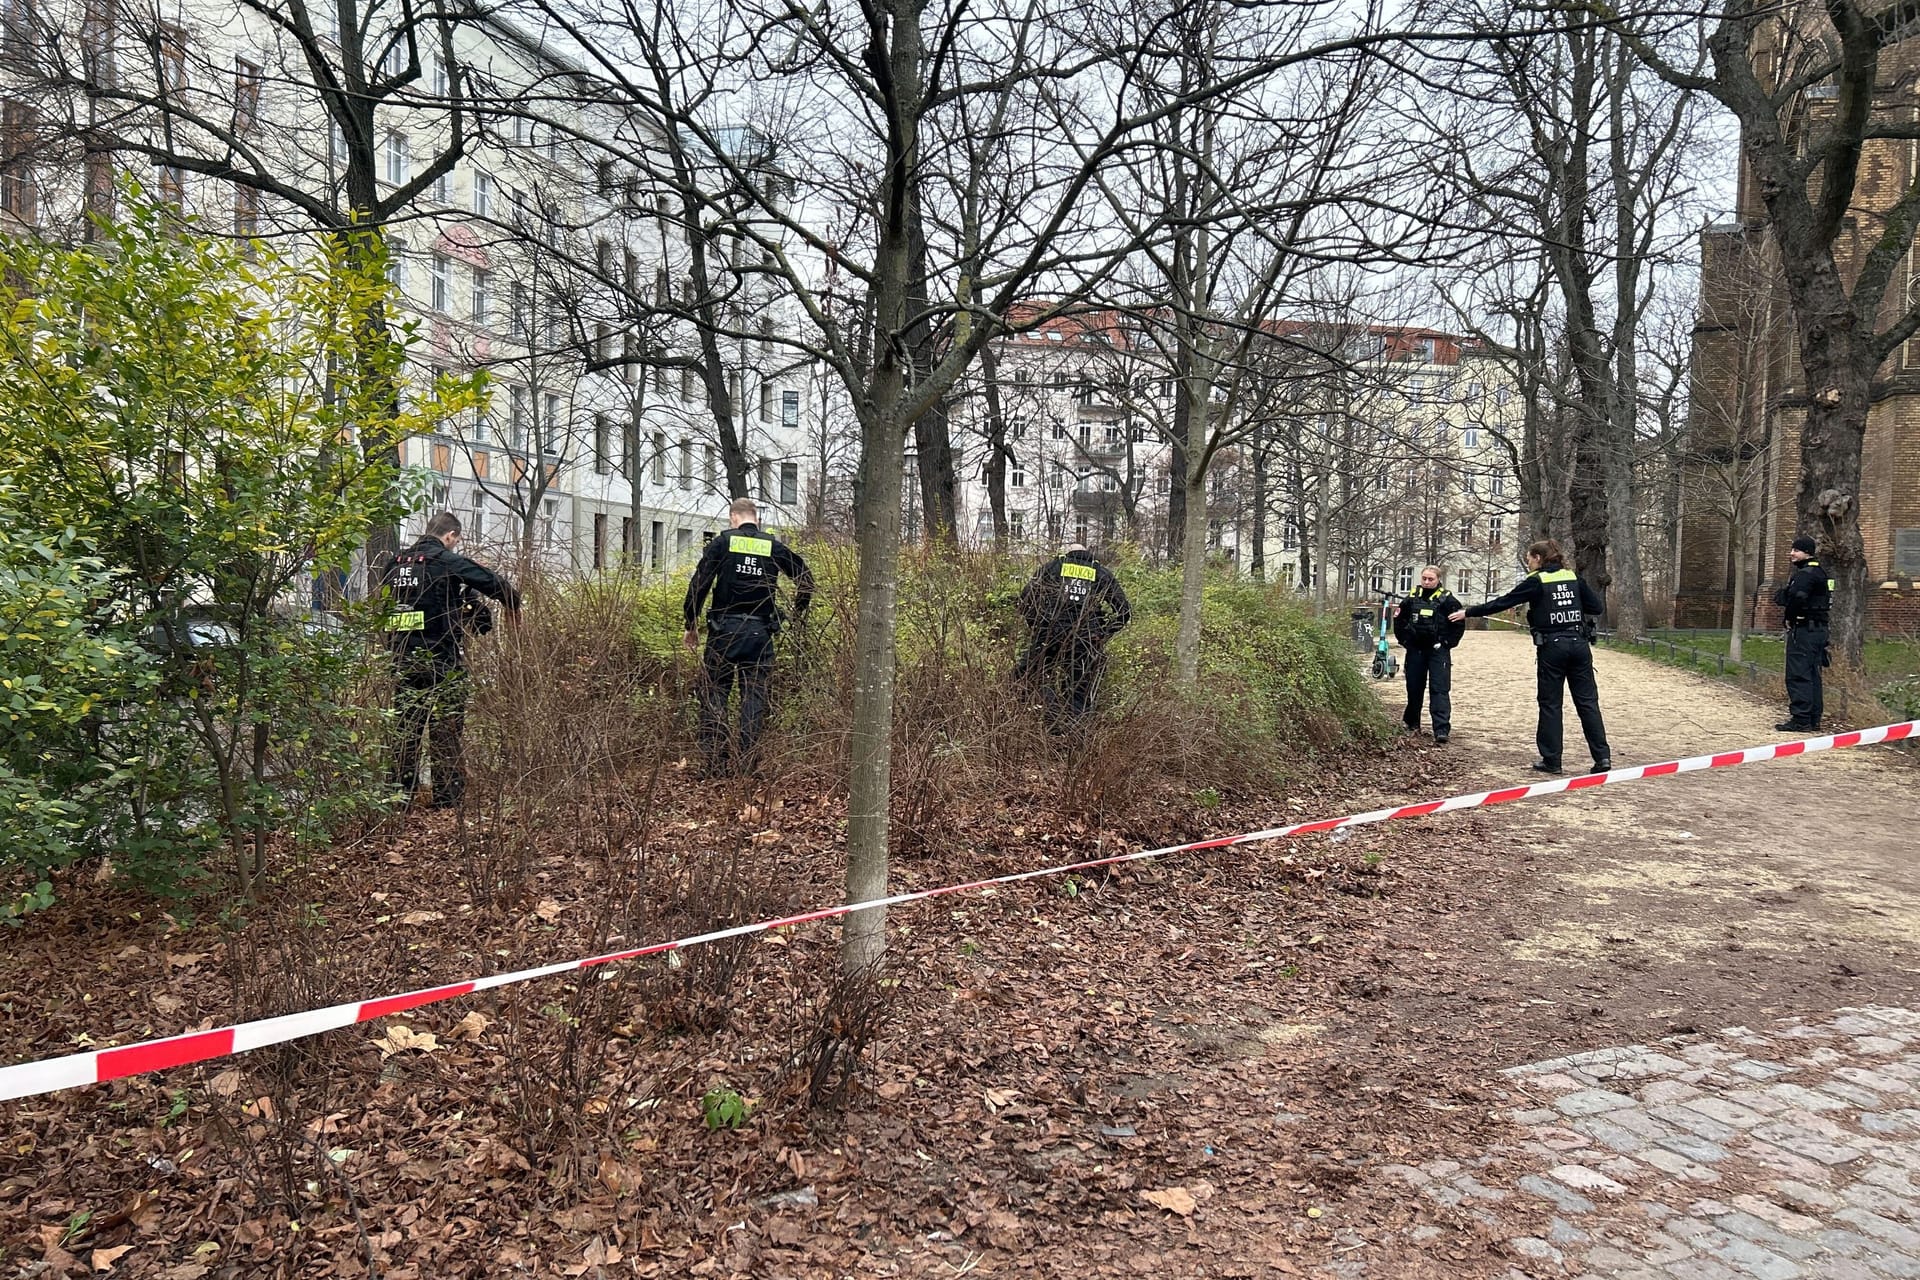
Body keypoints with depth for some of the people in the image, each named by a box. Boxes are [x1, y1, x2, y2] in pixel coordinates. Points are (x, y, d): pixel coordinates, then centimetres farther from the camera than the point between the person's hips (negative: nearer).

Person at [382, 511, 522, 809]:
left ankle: (401, 795, 16)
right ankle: (447, 800, 2)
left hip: (402, 659, 6)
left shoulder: (394, 564, 11)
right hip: (441, 660, -6)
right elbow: (500, 586, -6)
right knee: (446, 732, 1)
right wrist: (513, 609, 12)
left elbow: (383, 605, 21)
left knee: (405, 729, 12)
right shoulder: (449, 562, -8)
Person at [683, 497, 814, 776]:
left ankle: (714, 763, 1)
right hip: (760, 632, 2)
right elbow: (805, 575, 7)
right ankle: (747, 763, 5)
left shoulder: (723, 542, 1)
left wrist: (691, 624, 4)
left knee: (714, 694, 6)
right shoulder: (774, 546, 7)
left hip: (724, 629, -2)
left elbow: (699, 583, -3)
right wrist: (799, 613, 18)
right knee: (755, 696, 6)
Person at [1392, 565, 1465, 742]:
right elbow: (1399, 620, 15)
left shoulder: (1446, 599, -5)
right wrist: (1404, 640, 8)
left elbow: (1459, 624, -2)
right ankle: (1412, 724, 25)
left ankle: (1442, 729, -12)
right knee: (1414, 688, 11)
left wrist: (1447, 643, -6)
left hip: (1438, 650, -4)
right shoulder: (1411, 598, 5)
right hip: (1415, 650, 4)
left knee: (1440, 689, -8)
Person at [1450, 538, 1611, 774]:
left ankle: (1551, 760, 6)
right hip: (1578, 644, 4)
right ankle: (1602, 756, 0)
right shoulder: (1573, 577, 9)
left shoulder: (1536, 581, -4)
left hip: (1551, 646, -4)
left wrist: (1468, 613, 1)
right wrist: (1572, 604, 15)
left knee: (1550, 704, 4)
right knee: (1588, 701, 5)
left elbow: (1502, 602, -4)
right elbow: (1598, 607, 8)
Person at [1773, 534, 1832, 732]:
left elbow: (1797, 597, -29)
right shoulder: (1820, 573, 19)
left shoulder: (1805, 574, -15)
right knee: (1812, 675, 13)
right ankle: (1814, 719, 17)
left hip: (1803, 630, -10)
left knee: (1798, 675, -8)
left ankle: (1800, 720, -9)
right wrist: (1784, 596, 1)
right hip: (1818, 629, 10)